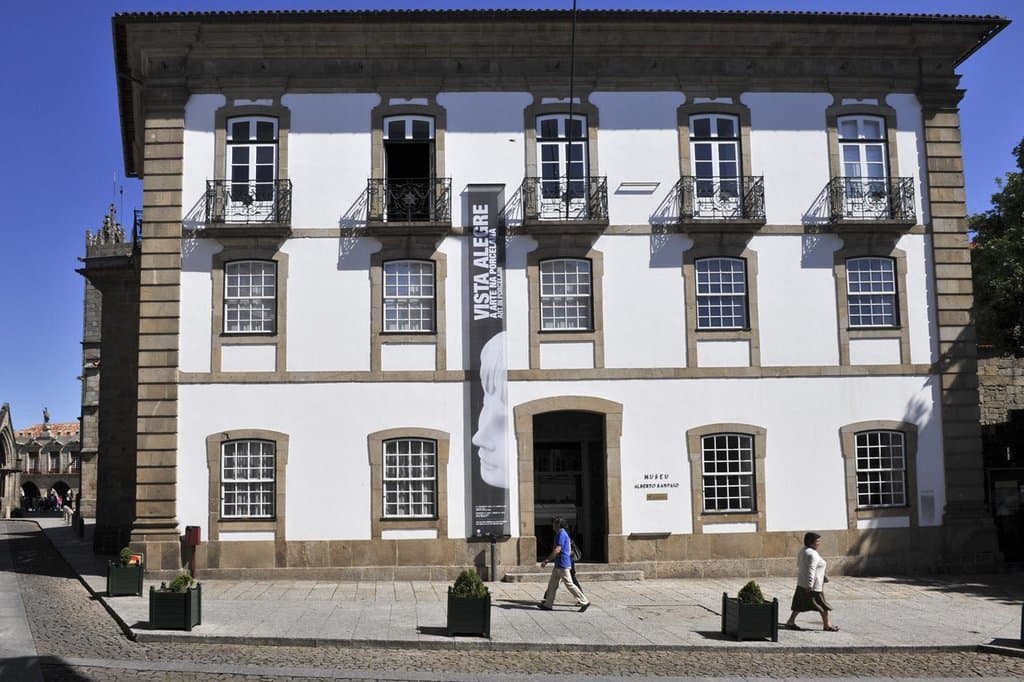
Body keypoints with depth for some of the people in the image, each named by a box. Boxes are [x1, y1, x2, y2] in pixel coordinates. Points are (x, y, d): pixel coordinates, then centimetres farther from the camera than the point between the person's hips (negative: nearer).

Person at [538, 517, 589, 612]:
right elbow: (570, 551, 21)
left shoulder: (561, 534, -16)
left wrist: (546, 561, -22)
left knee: (569, 584, -7)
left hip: (562, 565, -10)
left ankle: (584, 602, -3)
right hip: (558, 565, 10)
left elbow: (557, 550, -24)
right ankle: (548, 604, 16)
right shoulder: (562, 534, 16)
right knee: (552, 584, 12)